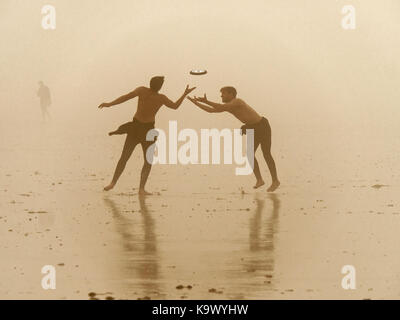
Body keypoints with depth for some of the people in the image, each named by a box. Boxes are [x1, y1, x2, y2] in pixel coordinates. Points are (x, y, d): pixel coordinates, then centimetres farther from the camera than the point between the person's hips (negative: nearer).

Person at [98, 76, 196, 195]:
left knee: (124, 157, 10)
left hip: (135, 127, 2)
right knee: (148, 161, 7)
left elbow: (126, 97, -20)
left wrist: (110, 104, -17)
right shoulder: (161, 98, -14)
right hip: (147, 130, -2)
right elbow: (175, 106, 3)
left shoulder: (142, 90, -12)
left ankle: (113, 183, 5)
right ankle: (141, 189, -3)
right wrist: (185, 94, 12)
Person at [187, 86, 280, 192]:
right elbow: (210, 110, 9)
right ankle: (259, 180, 8)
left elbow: (221, 107, -36)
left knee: (266, 154, -6)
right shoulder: (228, 106, 7)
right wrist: (196, 103, 3)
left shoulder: (237, 101, -21)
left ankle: (275, 181, 3)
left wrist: (206, 102, -32)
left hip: (262, 126, -9)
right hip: (254, 129, 9)